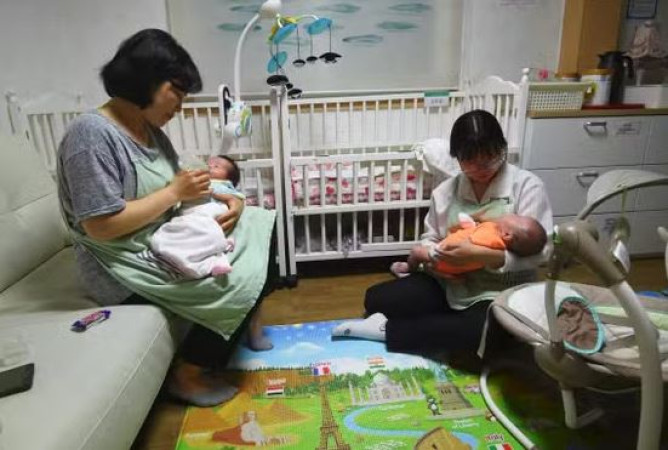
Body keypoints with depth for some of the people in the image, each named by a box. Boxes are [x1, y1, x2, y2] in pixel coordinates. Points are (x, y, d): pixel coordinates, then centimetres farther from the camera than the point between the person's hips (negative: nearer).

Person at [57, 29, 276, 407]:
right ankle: (188, 374, 2)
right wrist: (174, 192, -20)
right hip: (127, 265, -9)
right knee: (240, 279, -18)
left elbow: (178, 191, 10)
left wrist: (228, 200, -10)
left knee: (262, 235, 4)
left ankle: (243, 322, 22)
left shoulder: (149, 129, 7)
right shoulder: (91, 134, -21)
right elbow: (101, 226, -26)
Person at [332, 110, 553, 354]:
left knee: (485, 330, -37)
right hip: (447, 285, 3)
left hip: (499, 292, -3)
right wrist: (432, 254, -18)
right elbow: (430, 239, 8)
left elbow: (535, 254, -14)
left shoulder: (528, 186, -8)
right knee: (377, 298, -9)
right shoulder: (446, 190, 2)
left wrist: (478, 253, -27)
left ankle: (388, 330, -18)